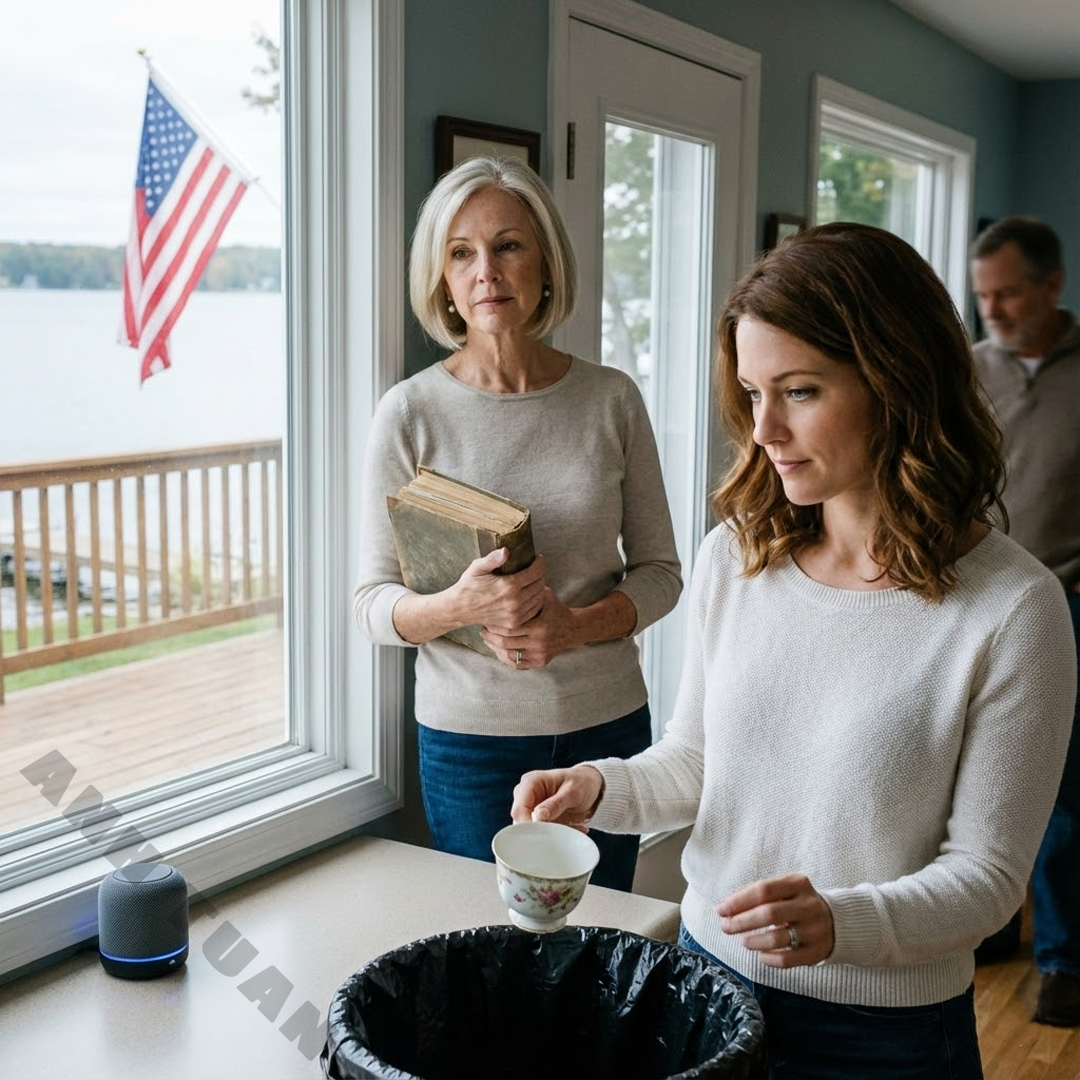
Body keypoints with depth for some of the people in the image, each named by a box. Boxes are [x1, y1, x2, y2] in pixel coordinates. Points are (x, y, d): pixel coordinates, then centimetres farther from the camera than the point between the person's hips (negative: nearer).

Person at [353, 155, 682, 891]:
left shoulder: (612, 399, -1)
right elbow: (374, 603, -3)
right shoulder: (411, 414, -6)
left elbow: (661, 571, 3)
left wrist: (574, 627, -15)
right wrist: (460, 606, -24)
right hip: (471, 739, -2)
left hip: (609, 724, 2)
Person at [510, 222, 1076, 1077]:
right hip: (709, 977, 4)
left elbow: (988, 872, -14)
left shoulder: (1011, 607, -18)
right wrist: (603, 786, -12)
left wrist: (844, 922, -30)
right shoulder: (734, 555, -4)